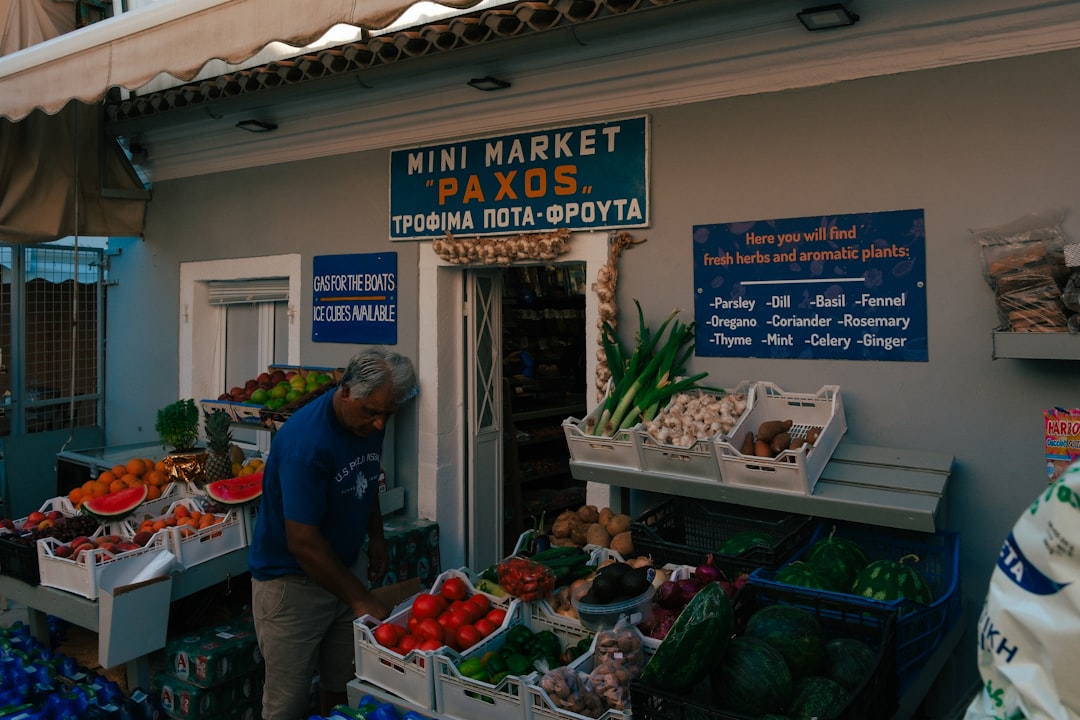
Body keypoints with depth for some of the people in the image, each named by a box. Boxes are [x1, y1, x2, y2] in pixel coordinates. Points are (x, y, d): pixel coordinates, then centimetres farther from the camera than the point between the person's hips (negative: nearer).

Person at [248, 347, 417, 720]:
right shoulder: (305, 440, -29)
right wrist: (362, 599, -23)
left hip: (345, 565, 7)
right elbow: (303, 542, -28)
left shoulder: (370, 420, -5)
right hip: (291, 580, -6)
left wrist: (376, 536, 10)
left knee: (343, 687, 15)